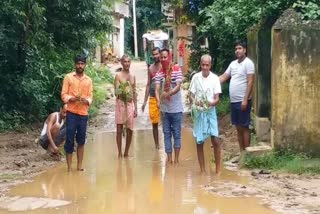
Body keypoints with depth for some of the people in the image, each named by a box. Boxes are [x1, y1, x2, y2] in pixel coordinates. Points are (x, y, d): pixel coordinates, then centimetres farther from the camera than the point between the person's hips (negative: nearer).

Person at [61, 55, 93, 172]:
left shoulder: (88, 80, 11)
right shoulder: (68, 77, 2)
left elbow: (90, 96, 8)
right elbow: (63, 94, -2)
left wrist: (87, 101, -14)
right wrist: (72, 98, -19)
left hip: (83, 113, 3)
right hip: (71, 112, -3)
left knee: (81, 140, 6)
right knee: (69, 139, -3)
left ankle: (79, 165, 15)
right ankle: (69, 166, 3)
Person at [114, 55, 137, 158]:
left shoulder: (133, 76, 12)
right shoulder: (118, 75, -3)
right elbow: (116, 92, -7)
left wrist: (135, 108, 13)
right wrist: (120, 92, -31)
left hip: (130, 104, 5)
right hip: (121, 103, -4)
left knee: (130, 130, 5)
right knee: (119, 129, -3)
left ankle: (126, 152, 16)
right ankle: (119, 152, 4)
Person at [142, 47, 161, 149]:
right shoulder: (150, 68, 10)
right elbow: (148, 84, 14)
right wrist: (145, 101, 12)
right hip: (152, 98, 4)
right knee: (154, 123, 8)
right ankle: (156, 145, 18)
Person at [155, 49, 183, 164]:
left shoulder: (177, 70, -8)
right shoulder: (159, 73, -1)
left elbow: (178, 87, -18)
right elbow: (157, 89, -10)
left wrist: (169, 94, -35)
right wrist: (158, 100, -29)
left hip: (176, 108, -3)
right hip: (164, 108, 3)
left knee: (177, 133, 4)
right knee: (167, 133, 7)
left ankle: (176, 158, 12)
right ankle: (169, 158, 14)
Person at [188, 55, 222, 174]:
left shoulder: (215, 78, -2)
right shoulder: (195, 77, 1)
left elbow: (217, 99, -5)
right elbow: (191, 96, 2)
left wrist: (211, 103, -26)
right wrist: (195, 102, -19)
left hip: (210, 112, -1)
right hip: (198, 112, 1)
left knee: (215, 140, -8)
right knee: (199, 142, 4)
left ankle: (218, 169, 3)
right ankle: (202, 170, 15)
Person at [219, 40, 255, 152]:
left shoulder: (248, 63, -10)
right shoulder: (233, 64, 14)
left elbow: (250, 82, -15)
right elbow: (223, 77, 15)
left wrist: (245, 99, -20)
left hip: (242, 101, -8)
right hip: (233, 100, 8)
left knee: (244, 127, -2)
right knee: (238, 127, 12)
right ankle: (241, 152, 20)